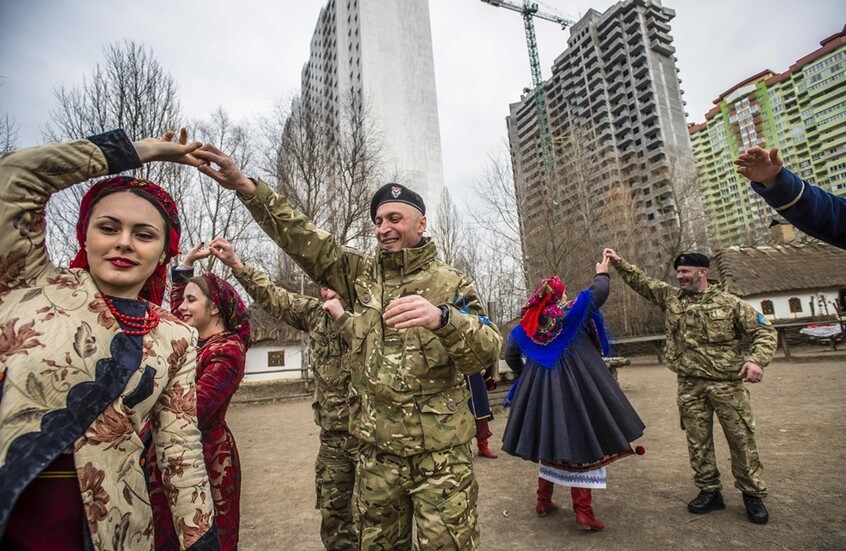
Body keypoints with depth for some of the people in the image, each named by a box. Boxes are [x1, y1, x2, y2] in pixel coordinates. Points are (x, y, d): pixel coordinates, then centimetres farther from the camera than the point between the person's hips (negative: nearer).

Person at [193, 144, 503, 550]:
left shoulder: (451, 284, -4)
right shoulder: (361, 274, 6)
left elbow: (487, 352, -15)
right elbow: (302, 239, -2)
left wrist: (442, 317, -35)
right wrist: (244, 185, -12)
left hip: (441, 454, -3)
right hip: (377, 452, 4)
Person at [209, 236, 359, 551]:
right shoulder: (316, 313, 5)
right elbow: (274, 298, 6)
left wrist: (343, 317, -24)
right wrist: (235, 264, 0)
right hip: (331, 436, 5)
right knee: (332, 519, 18)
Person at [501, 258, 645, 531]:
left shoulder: (525, 326, 3)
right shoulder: (572, 312, -7)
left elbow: (510, 356, 11)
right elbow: (599, 292, 3)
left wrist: (526, 374, 25)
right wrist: (602, 273, 22)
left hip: (542, 389, 4)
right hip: (576, 388, -4)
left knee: (552, 442, 18)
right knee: (581, 442, 5)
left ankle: (544, 501, 26)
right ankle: (583, 513, 7)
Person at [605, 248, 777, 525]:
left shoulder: (729, 303, -2)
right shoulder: (670, 297, 5)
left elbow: (764, 331, 0)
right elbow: (641, 281, 8)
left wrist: (757, 359, -16)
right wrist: (619, 262, -2)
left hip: (728, 383, -2)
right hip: (690, 386, 3)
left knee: (741, 439, 5)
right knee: (698, 440, 9)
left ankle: (753, 494, 24)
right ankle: (709, 491, 25)